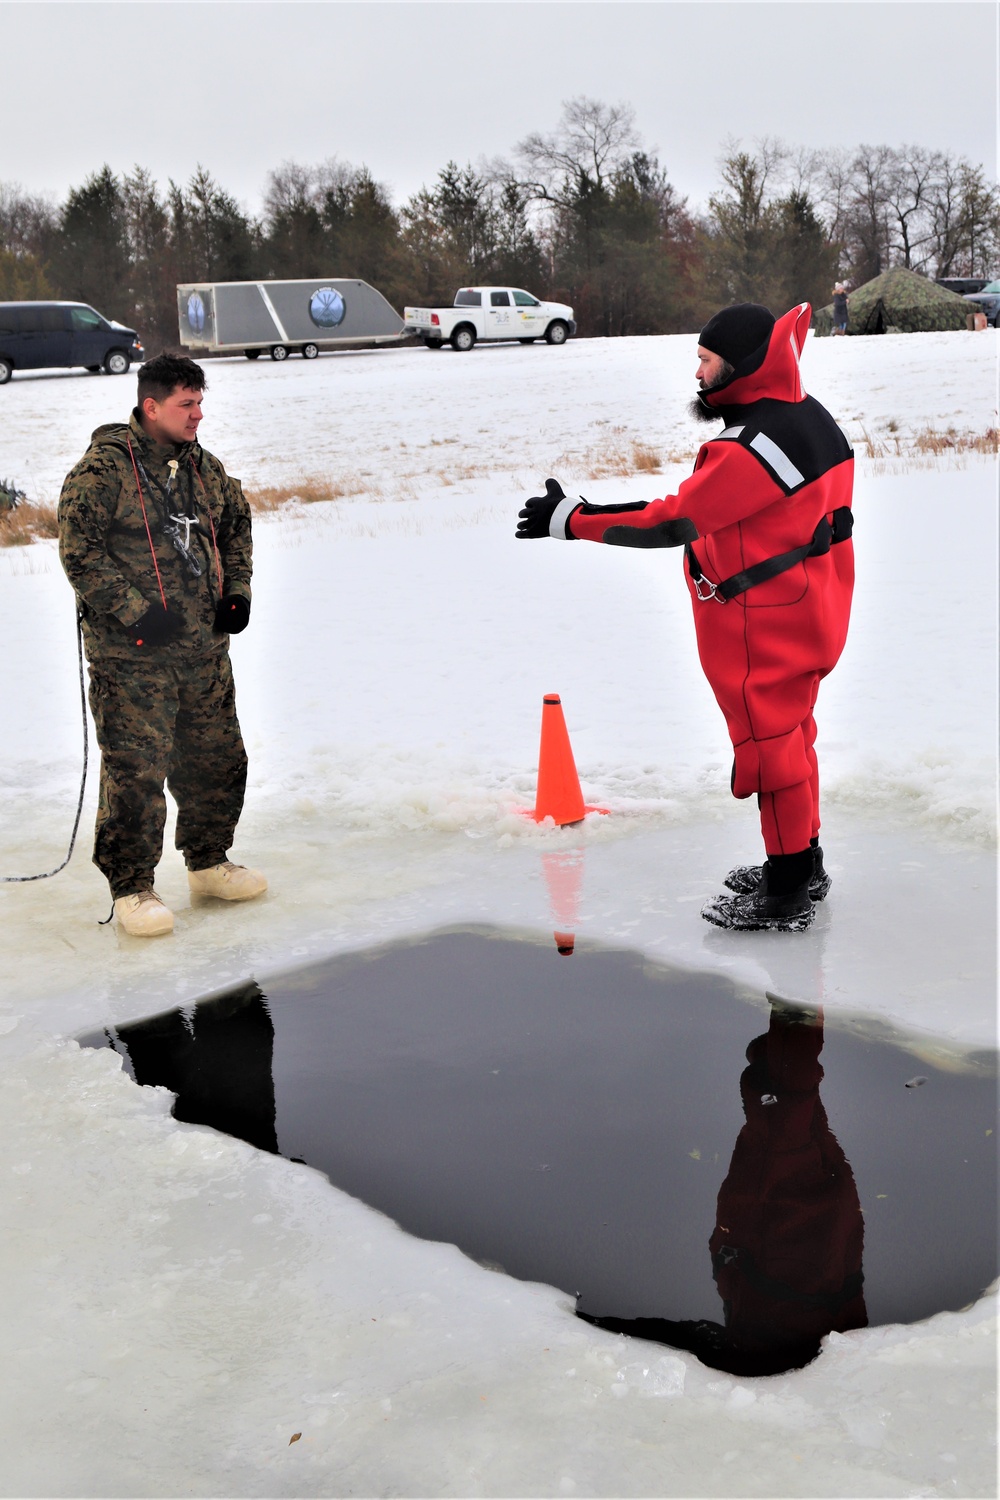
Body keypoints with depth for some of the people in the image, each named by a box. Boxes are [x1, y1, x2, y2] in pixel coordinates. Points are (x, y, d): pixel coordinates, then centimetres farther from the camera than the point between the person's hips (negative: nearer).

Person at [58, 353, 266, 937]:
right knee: (136, 770, -5)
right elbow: (80, 554, -14)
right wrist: (136, 613, -19)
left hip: (205, 649, 7)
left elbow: (236, 523, 25)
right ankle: (132, 888, 8)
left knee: (219, 758, 14)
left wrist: (237, 590, 12)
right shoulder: (102, 471, -12)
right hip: (130, 656, -7)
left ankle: (209, 862, 33)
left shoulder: (205, 468, 10)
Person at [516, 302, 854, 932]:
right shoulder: (811, 415, 6)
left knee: (770, 744, 0)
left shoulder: (753, 446, -26)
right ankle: (804, 863, 34)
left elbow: (674, 521, -26)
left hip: (763, 631, -10)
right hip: (809, 614, 10)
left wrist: (569, 518, -22)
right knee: (791, 733, 20)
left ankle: (787, 897, 10)